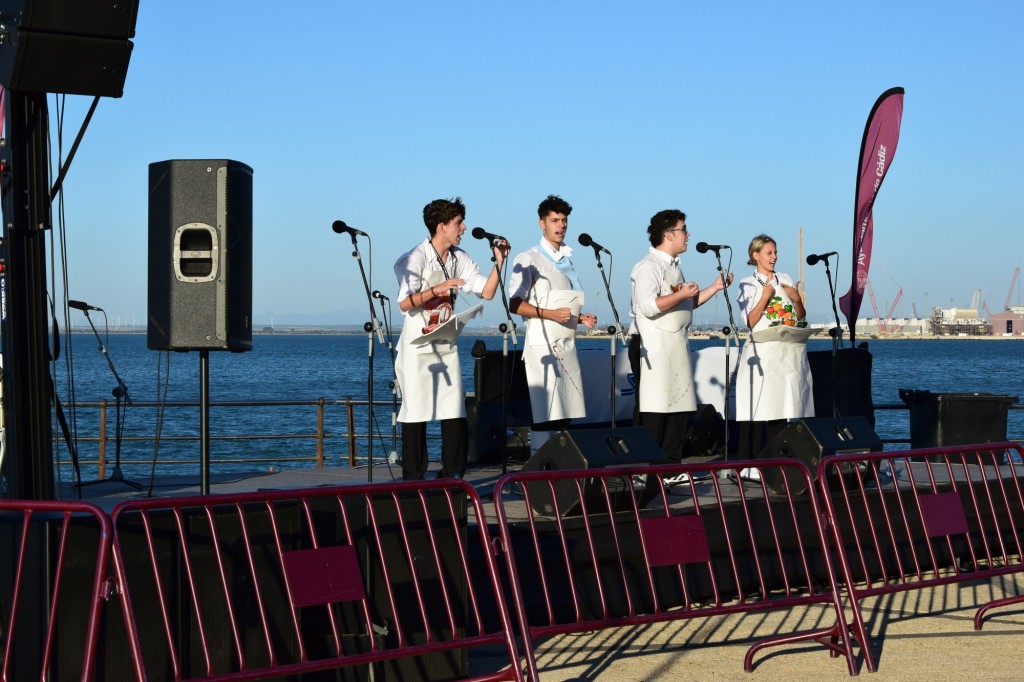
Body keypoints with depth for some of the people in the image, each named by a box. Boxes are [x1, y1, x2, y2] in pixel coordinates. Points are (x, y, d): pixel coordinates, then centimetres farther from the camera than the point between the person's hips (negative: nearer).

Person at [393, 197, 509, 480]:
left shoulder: (460, 259, 8)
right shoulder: (416, 259, -12)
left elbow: (487, 292, 4)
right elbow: (404, 303, -21)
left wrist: (499, 261, -6)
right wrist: (437, 289, -31)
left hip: (447, 347, 6)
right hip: (417, 348, -6)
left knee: (455, 414, 1)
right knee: (416, 414, -2)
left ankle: (452, 476, 10)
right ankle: (413, 479, 6)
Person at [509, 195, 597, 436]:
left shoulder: (566, 260, 20)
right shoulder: (529, 260, -2)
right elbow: (515, 304, -9)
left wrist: (581, 318, 8)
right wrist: (551, 314, -19)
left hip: (567, 345, 7)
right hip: (543, 346, -7)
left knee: (565, 416, 4)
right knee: (547, 417, -12)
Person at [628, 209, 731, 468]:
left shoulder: (673, 266, 21)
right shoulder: (649, 266, -11)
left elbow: (688, 303, 31)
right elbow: (648, 306, -23)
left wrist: (715, 287, 22)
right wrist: (681, 294, -17)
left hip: (676, 349, 10)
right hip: (653, 348, -10)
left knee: (681, 408, 7)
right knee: (655, 412, -10)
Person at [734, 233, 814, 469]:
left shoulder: (786, 280, 17)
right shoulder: (748, 284, 5)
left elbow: (801, 317, 17)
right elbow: (749, 322, -4)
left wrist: (797, 299, -1)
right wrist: (765, 298, -13)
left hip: (790, 352, 4)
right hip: (762, 351, -4)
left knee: (785, 405, 1)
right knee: (758, 411, -11)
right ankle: (751, 463, -11)